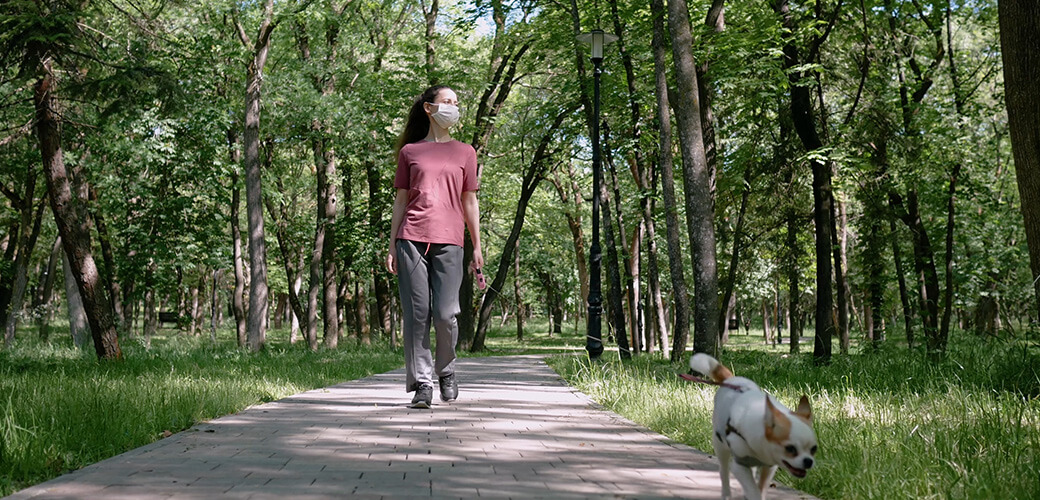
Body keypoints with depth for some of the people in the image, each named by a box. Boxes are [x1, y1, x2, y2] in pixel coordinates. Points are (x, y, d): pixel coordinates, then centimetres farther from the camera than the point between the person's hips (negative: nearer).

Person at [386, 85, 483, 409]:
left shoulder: (464, 152, 17)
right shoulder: (409, 151, 14)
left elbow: (470, 202, 15)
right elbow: (400, 200, 13)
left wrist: (477, 247, 9)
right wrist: (392, 246, 7)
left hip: (448, 241, 0)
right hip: (411, 239, 0)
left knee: (445, 313, -8)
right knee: (416, 314, -3)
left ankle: (446, 370, 16)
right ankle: (421, 382, 4)